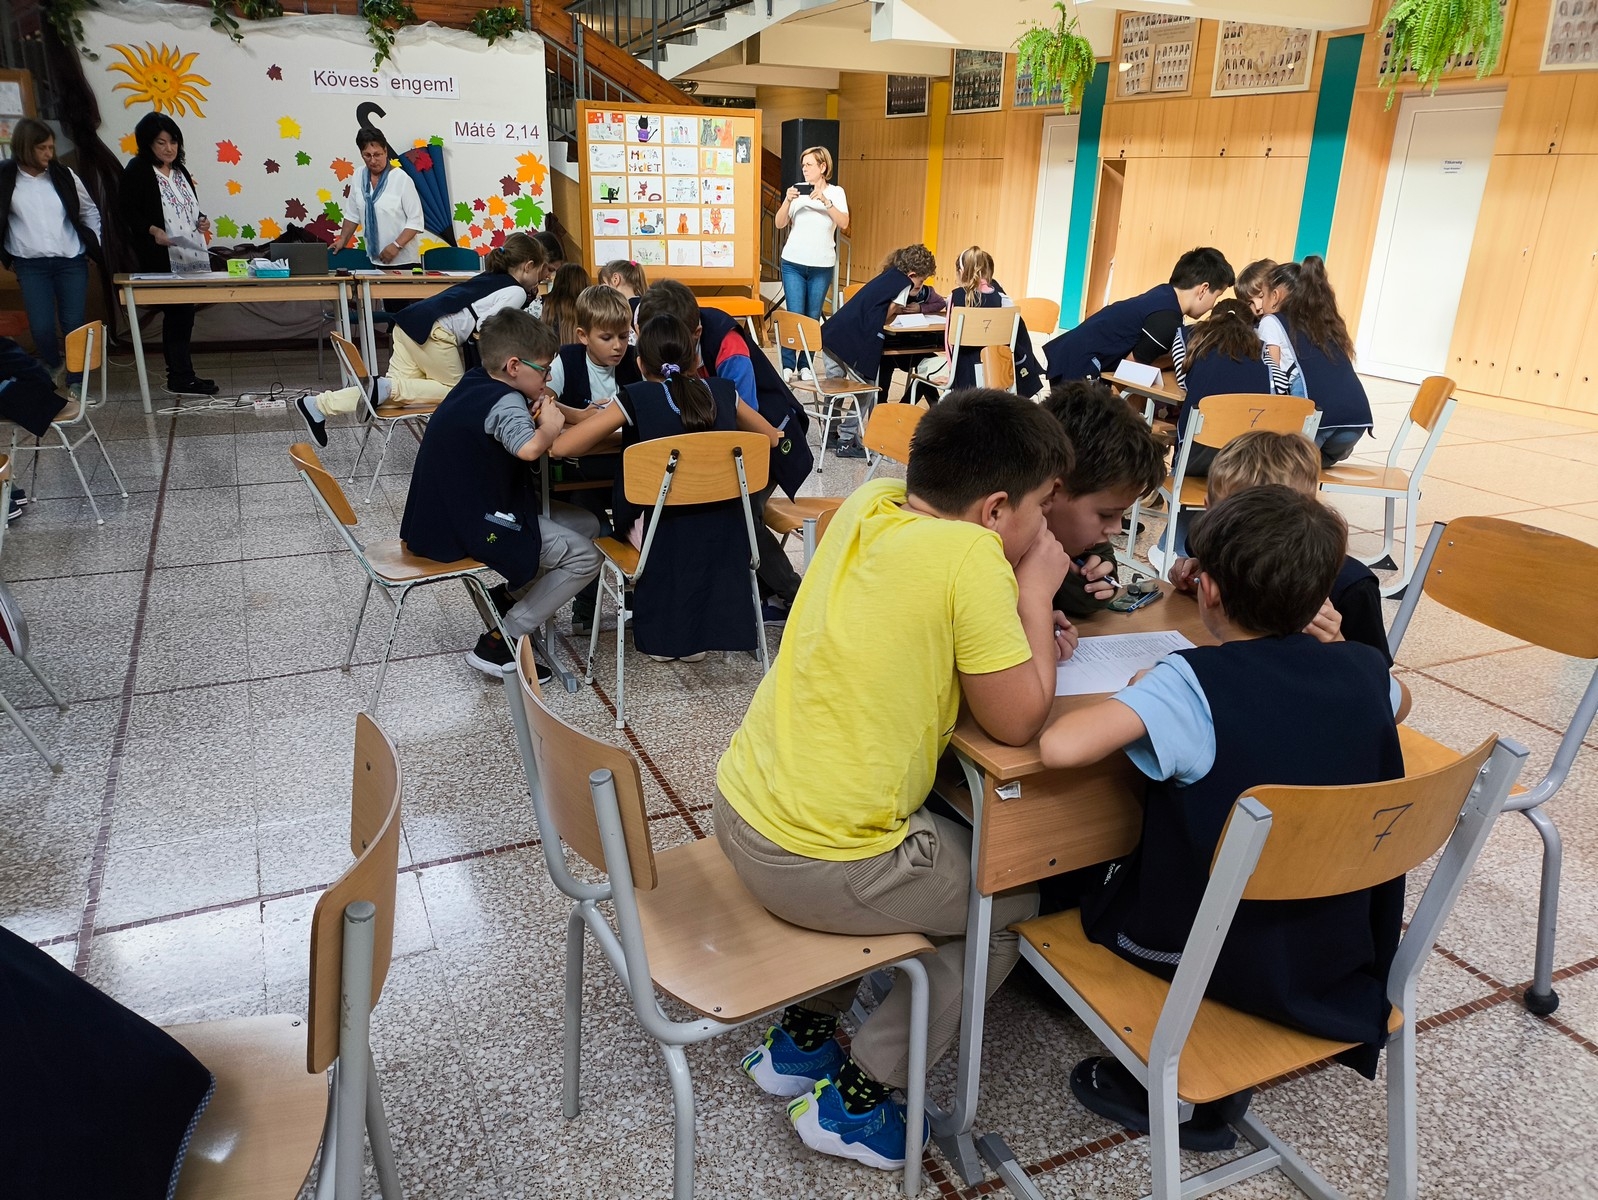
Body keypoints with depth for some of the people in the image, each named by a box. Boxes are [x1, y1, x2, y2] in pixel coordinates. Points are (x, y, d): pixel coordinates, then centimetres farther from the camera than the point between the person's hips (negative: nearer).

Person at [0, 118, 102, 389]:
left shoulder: (63, 175, 1)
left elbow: (90, 211, 12)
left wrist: (94, 245, 6)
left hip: (72, 262, 1)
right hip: (30, 265, 0)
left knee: (73, 324, 1)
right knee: (41, 327, -2)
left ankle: (75, 381, 15)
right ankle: (53, 364, 28)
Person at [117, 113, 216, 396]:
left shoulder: (179, 170, 17)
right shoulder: (138, 170, -4)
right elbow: (126, 210, -8)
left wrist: (200, 220, 5)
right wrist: (152, 230, -23)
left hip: (189, 255, 7)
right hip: (162, 258, -7)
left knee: (184, 314, 9)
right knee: (176, 313, -9)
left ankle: (179, 376, 15)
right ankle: (182, 378, -4)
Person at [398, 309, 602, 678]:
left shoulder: (475, 383, 6)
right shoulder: (505, 402, -21)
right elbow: (528, 449, -40)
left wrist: (536, 417, -4)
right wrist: (549, 427, -18)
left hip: (458, 508, 10)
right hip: (473, 524, -10)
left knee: (586, 525, 11)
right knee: (584, 556, -10)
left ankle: (509, 600, 17)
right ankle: (497, 644, -6)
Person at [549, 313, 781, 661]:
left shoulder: (636, 398, -6)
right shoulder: (722, 391, 3)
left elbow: (560, 447, -7)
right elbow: (771, 437, 20)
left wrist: (613, 431, 11)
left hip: (667, 532, -2)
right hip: (726, 528, 3)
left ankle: (663, 634, 32)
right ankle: (695, 634, 36)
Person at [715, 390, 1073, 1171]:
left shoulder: (869, 504, 2)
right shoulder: (971, 554, -19)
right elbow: (1017, 722, -12)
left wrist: (1020, 631, 5)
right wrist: (1037, 589, -3)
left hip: (740, 804, 8)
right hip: (817, 865, -8)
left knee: (953, 841, 33)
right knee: (1019, 896, 17)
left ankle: (801, 1039, 36)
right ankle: (855, 1100, 20)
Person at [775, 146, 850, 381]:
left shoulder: (836, 192, 2)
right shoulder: (797, 190, 3)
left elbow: (843, 223, -12)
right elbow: (780, 223, 0)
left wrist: (825, 200, -22)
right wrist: (787, 200, -16)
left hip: (822, 266, 0)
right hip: (793, 263, 0)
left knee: (813, 318, 4)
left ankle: (805, 366, 12)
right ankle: (787, 366, 3)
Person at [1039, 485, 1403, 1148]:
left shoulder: (1193, 680, -24)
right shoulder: (1366, 670, -6)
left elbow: (1059, 747, -35)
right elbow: (1390, 700, 19)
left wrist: (1136, 694, -17)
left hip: (1214, 955, -5)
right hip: (1339, 960, 6)